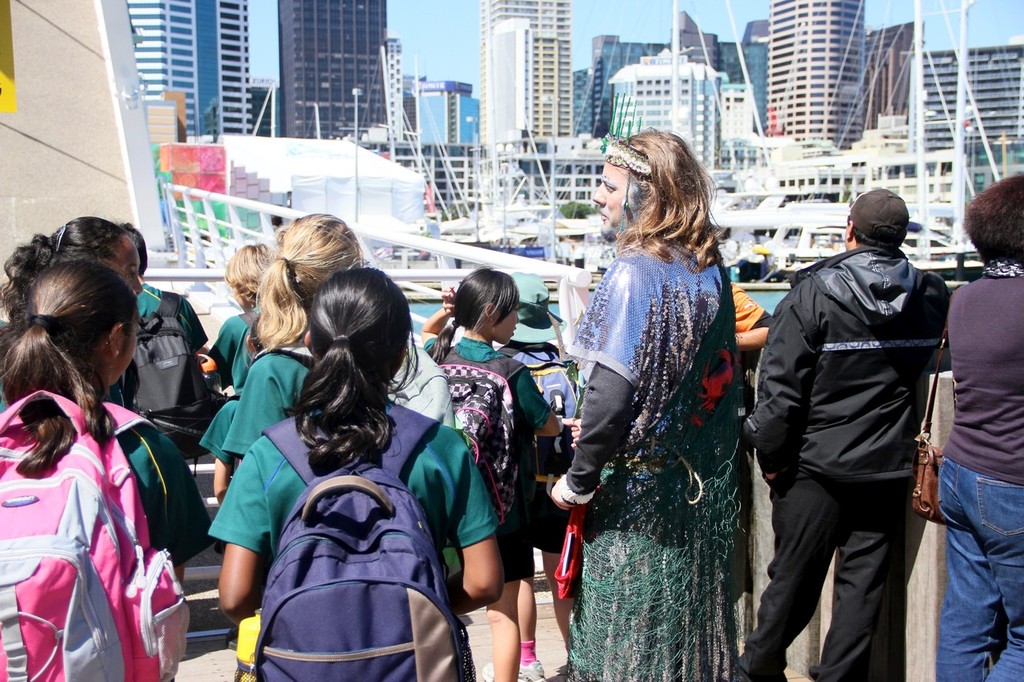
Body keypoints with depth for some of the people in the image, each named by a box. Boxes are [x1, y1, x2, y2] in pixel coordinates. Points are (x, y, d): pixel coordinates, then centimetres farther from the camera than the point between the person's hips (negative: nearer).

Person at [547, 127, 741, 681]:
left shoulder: (634, 273, -19)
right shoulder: (709, 266, 4)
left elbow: (611, 390, -24)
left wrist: (579, 480, -13)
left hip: (637, 486, -7)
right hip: (703, 484, 7)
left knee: (628, 623, 6)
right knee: (686, 606, 20)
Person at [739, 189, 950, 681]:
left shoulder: (813, 293, -15)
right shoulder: (932, 296, -1)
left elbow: (781, 386, -16)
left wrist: (772, 456, -6)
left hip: (818, 464, -2)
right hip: (889, 468, 3)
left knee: (795, 576, 11)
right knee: (863, 582, 12)